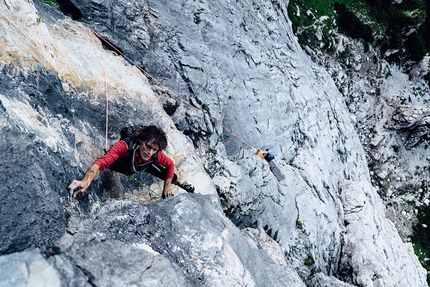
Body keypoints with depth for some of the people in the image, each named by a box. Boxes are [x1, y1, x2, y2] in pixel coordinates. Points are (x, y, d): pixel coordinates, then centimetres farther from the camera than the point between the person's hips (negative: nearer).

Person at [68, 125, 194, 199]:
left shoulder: (155, 155, -34)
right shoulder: (125, 146, -49)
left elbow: (170, 165, -13)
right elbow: (102, 162, -63)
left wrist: (167, 186, -20)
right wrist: (85, 181, -80)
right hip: (117, 168, -2)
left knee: (162, 172, -1)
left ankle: (179, 183, 32)